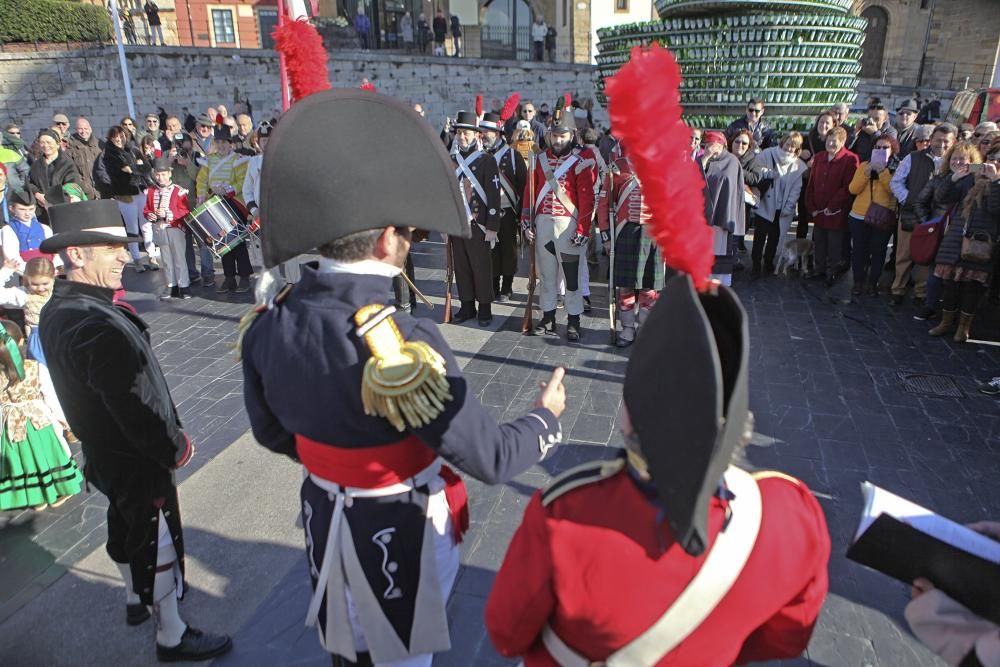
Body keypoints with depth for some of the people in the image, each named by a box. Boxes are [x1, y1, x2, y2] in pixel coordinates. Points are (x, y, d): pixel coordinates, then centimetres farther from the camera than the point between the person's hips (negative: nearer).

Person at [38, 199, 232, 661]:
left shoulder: (57, 311, -2)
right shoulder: (98, 328, -33)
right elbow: (136, 409, -31)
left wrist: (167, 439, 8)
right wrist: (175, 449, -13)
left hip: (104, 454, 9)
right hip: (138, 463, -9)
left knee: (126, 530, 28)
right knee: (158, 546, 8)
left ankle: (137, 600, 52)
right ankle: (171, 637, 27)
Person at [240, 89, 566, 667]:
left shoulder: (268, 325, -14)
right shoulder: (406, 344, -34)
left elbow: (273, 432, 3)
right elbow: (490, 459, -25)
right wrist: (547, 416, -6)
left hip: (323, 516, 5)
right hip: (399, 531, -5)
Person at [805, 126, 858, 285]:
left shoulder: (850, 159, -8)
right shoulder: (818, 159, 12)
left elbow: (848, 187, -14)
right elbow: (811, 185, 10)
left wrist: (831, 207, -15)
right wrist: (811, 208, 2)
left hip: (836, 213, -5)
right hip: (818, 212, 5)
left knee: (834, 246, 3)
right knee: (818, 243, 14)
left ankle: (832, 272, 16)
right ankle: (819, 270, 27)